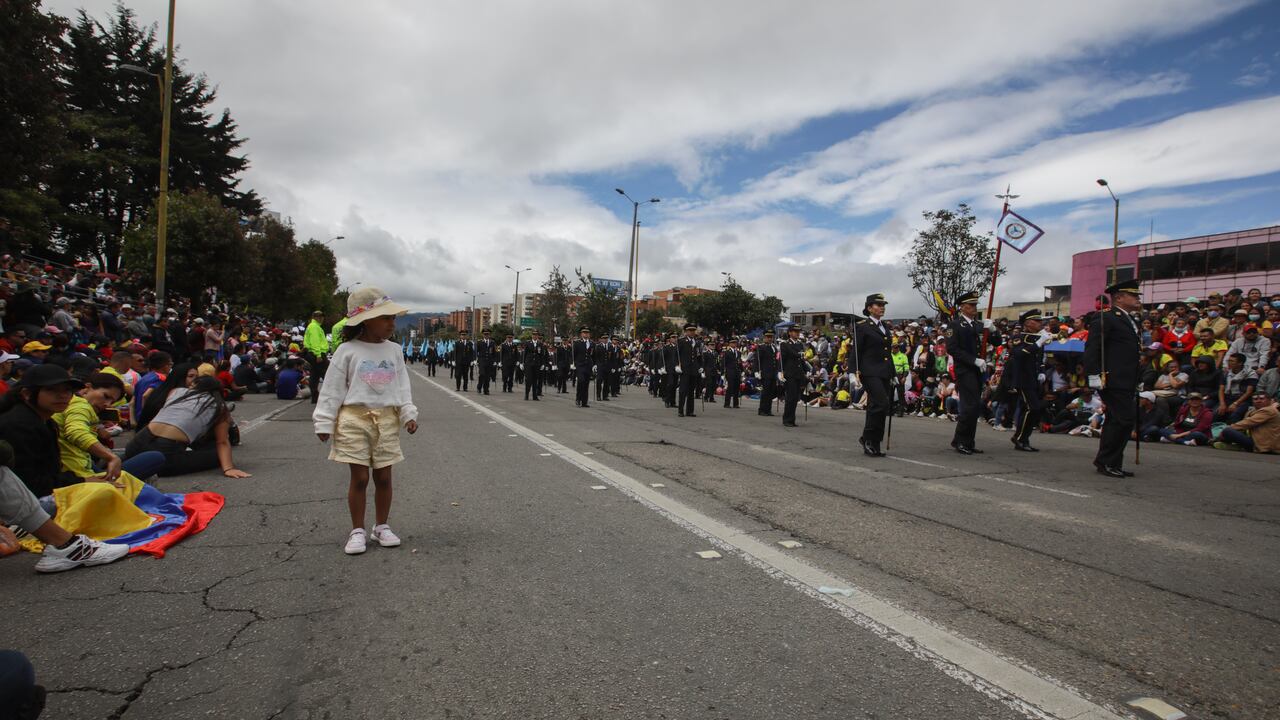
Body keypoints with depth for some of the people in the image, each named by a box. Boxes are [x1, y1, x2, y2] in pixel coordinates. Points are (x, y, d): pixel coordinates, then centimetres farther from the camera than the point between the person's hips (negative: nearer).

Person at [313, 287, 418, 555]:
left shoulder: (394, 351, 6)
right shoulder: (347, 351, -5)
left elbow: (402, 387, 9)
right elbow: (332, 389, -3)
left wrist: (409, 414, -1)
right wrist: (324, 422, -4)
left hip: (387, 421, 3)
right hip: (354, 420, -3)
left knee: (383, 477, 8)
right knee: (359, 478, 1)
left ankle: (382, 526, 23)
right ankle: (357, 531, 15)